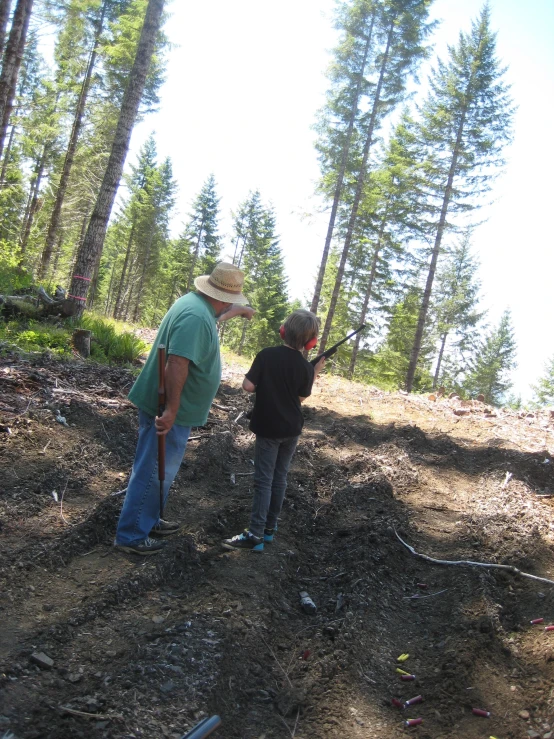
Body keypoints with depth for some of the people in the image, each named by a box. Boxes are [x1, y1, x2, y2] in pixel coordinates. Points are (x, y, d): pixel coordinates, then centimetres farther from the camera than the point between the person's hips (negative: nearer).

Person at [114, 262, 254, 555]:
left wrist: (238, 311, 45)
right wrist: (170, 410, -33)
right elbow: (177, 362, -32)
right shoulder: (196, 316, -24)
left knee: (161, 470, 21)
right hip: (169, 411, -10)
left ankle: (149, 521, 36)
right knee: (154, 472, 1)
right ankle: (131, 535, 13)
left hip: (171, 408, 10)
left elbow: (212, 318, 34)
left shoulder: (195, 303, 9)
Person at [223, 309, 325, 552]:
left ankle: (255, 535, -3)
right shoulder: (305, 366, -7)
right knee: (279, 479, 13)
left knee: (263, 480, -1)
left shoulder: (266, 355, -13)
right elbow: (301, 398, 4)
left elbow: (248, 386, -15)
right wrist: (316, 373, 12)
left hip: (268, 428, -3)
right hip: (291, 429, 3)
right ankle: (269, 528, 22)